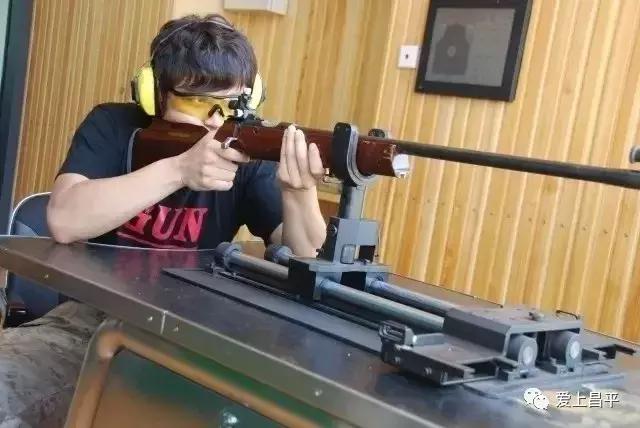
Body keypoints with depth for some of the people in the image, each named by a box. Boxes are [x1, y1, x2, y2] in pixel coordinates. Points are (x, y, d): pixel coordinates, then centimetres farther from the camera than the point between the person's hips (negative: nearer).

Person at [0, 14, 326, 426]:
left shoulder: (249, 155, -3)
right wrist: (179, 169, -31)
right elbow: (64, 221, -21)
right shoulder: (113, 127, -4)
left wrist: (300, 193, -35)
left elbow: (303, 259, -12)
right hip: (94, 317, 0)